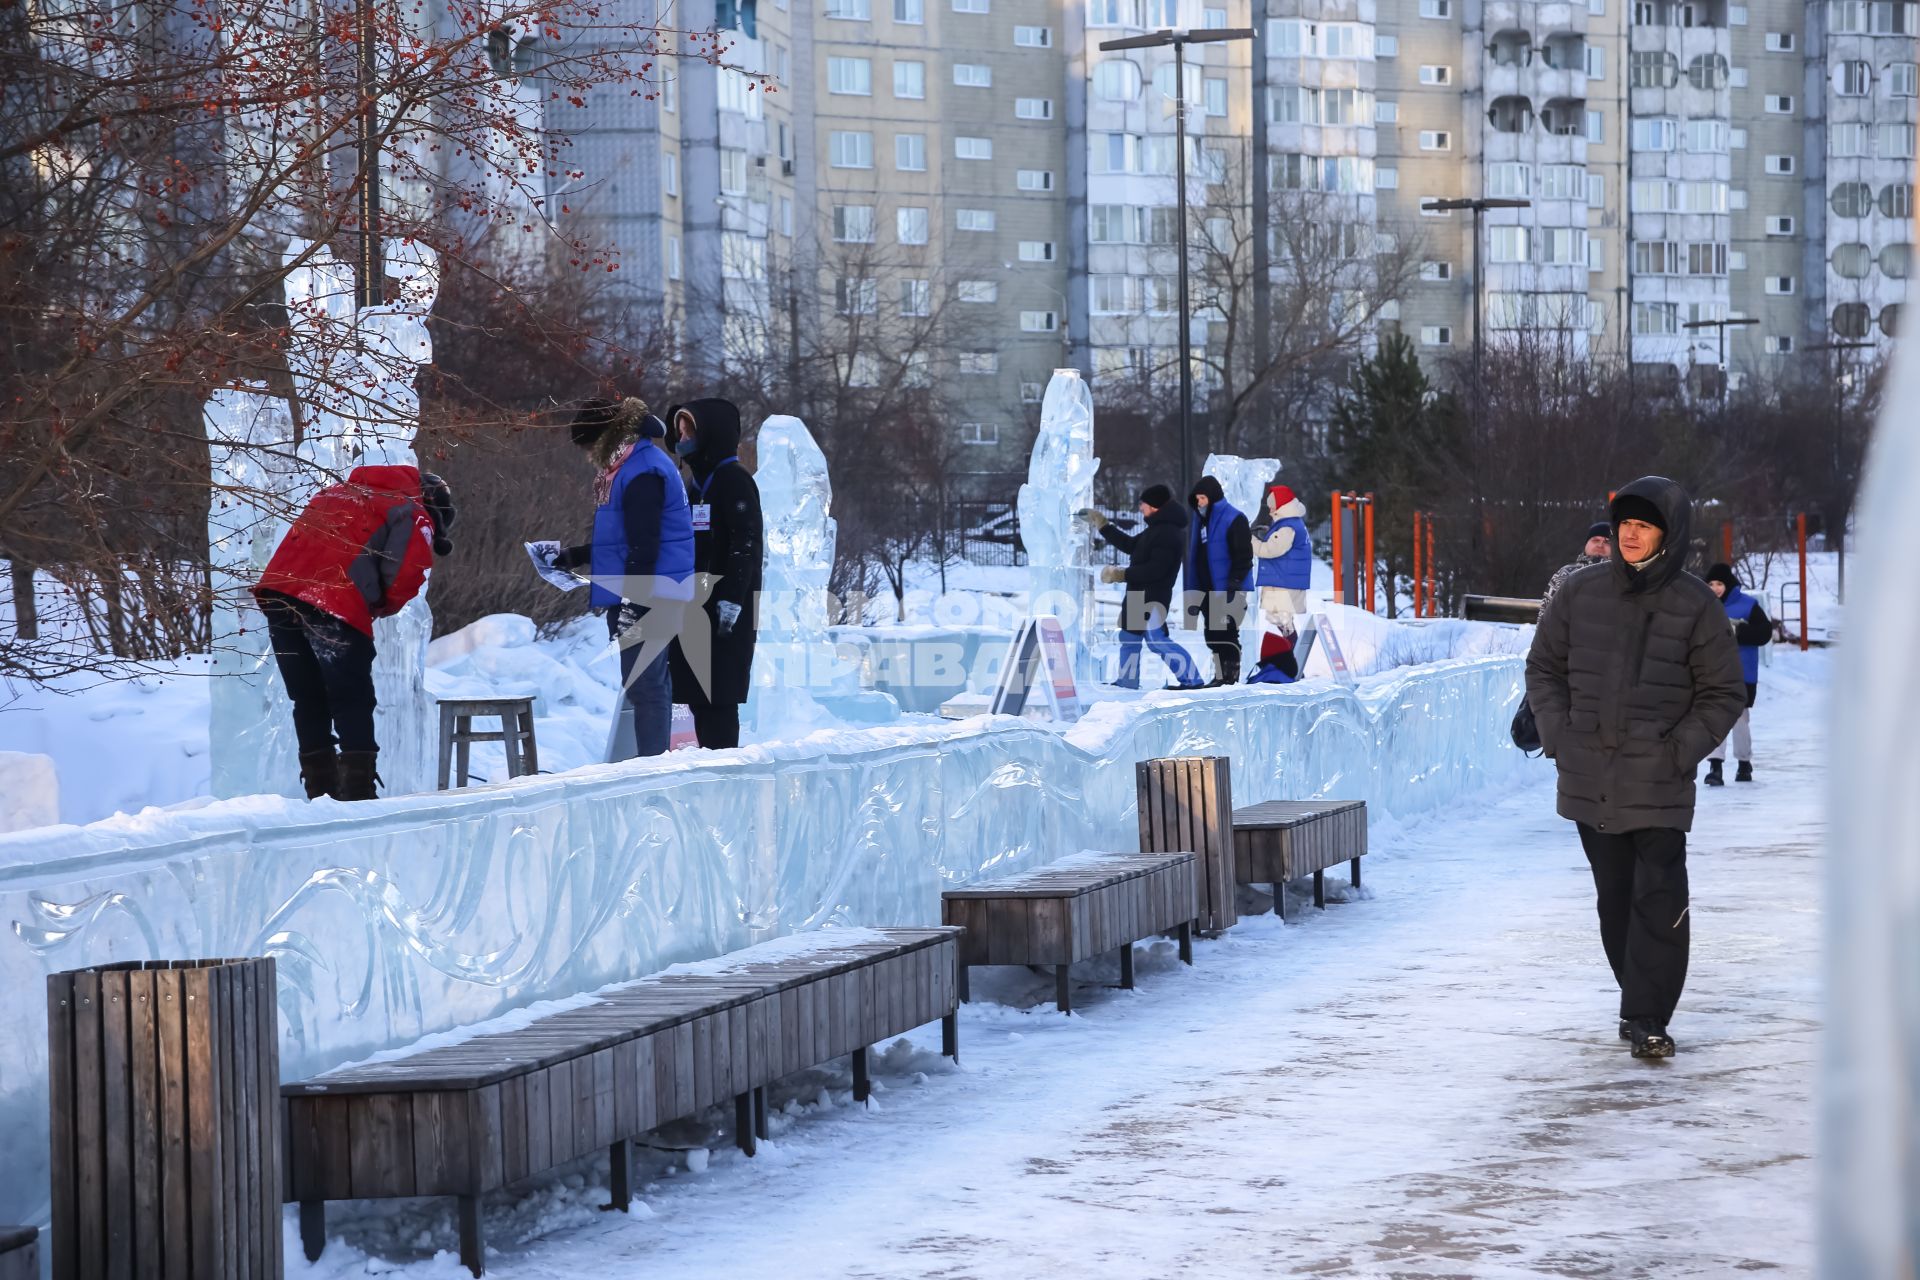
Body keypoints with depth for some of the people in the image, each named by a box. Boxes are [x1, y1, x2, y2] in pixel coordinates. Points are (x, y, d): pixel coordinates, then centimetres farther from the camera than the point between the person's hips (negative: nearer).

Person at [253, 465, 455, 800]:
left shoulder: (337, 492, 32)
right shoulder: (414, 518, 11)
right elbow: (404, 578, -3)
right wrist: (380, 608, 16)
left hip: (277, 592, 6)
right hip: (336, 607, -6)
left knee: (308, 701, 14)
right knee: (353, 704, 2)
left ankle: (320, 794, 15)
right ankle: (358, 794, -6)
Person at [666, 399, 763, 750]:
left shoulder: (735, 481, -8)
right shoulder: (700, 484, 20)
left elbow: (746, 543, -17)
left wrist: (731, 599, -23)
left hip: (724, 610, -9)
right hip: (697, 607, 9)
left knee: (717, 694, -11)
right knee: (698, 694, 8)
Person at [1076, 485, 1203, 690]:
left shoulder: (1168, 533, -21)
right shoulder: (1157, 529, 14)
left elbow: (1155, 569, -27)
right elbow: (1130, 545, 22)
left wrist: (1121, 574, -21)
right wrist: (1100, 523, 23)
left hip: (1153, 597, -11)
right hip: (1141, 594, 11)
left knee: (1156, 639, -13)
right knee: (1129, 636, 17)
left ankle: (1190, 679, -11)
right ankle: (1127, 680, 27)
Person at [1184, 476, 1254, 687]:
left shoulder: (1233, 519, -11)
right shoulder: (1200, 520, 14)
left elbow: (1243, 555, -15)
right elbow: (1193, 555, 19)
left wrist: (1234, 583, -20)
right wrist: (1193, 591, 16)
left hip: (1228, 588, -8)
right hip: (1207, 588, 8)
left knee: (1226, 632, -8)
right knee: (1212, 634, 10)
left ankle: (1230, 672, -4)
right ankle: (1221, 673, 16)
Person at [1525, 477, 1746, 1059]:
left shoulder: (1695, 606, -3)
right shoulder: (1580, 592, 4)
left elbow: (1724, 693, 4)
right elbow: (1544, 668, 15)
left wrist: (1682, 750, -6)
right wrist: (1557, 734, 3)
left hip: (1659, 784, -3)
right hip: (1590, 781, 3)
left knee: (1658, 901, -10)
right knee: (1615, 898, 13)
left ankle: (1647, 1019, -7)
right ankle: (1639, 1000, 26)